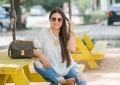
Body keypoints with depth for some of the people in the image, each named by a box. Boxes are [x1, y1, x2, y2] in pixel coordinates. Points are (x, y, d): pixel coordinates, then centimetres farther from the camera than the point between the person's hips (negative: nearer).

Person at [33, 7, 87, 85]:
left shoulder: (66, 33, 0)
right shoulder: (43, 33, -4)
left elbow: (72, 49, -16)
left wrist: (71, 31, -12)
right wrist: (42, 56, -26)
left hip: (68, 67, 0)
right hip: (52, 70, 0)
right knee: (37, 64, -30)